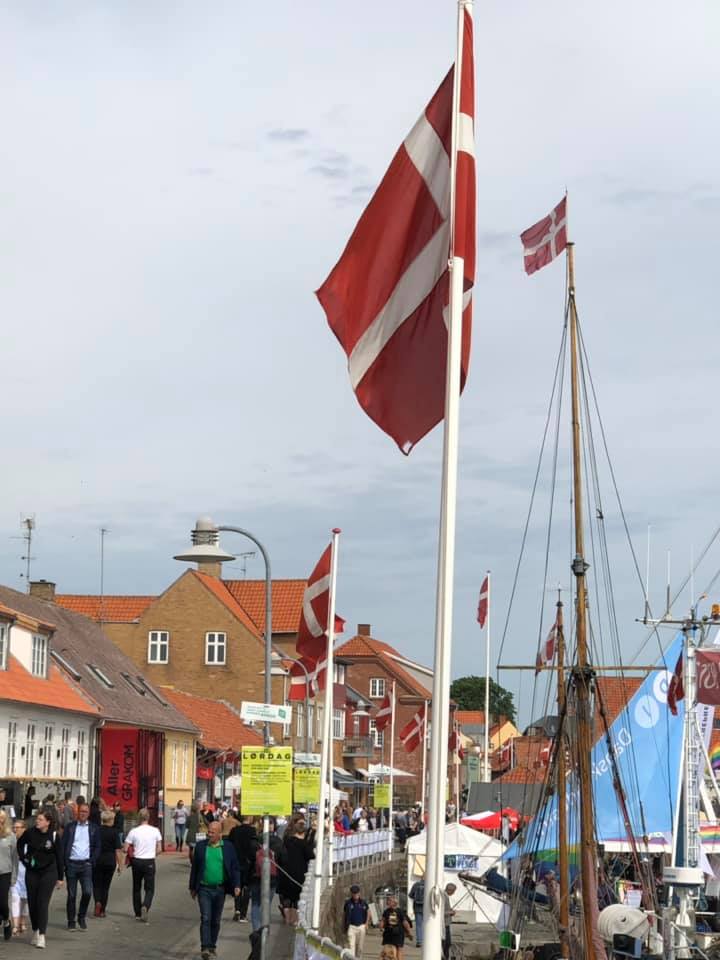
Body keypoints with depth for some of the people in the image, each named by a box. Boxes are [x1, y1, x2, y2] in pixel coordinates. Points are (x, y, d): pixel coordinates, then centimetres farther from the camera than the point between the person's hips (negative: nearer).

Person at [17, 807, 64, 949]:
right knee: (32, 903, 7)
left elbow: (59, 857, -3)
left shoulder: (53, 836, -11)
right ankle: (35, 931, 23)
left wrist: (60, 877, -1)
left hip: (48, 873, -3)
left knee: (42, 903, -10)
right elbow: (20, 844, 16)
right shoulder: (30, 833, -6)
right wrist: (23, 858, 6)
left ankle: (41, 936, -13)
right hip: (32, 872, 3)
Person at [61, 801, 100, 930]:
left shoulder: (94, 828, 8)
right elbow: (62, 845, 4)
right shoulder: (70, 827, 7)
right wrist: (65, 862, -5)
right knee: (71, 894, 3)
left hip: (86, 864, 0)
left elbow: (97, 847, 9)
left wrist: (92, 861, -3)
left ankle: (81, 917, 8)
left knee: (87, 892, -13)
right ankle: (71, 921, 14)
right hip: (71, 864, 0)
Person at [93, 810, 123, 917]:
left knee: (96, 884, 9)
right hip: (110, 862, -1)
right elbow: (118, 850, -9)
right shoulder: (114, 832, -7)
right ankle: (102, 910, 12)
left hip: (96, 861, 1)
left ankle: (98, 902, -18)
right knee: (105, 886, 11)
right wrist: (120, 865, -1)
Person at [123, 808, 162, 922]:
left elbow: (125, 849, -6)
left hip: (137, 861, 1)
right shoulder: (155, 831, -4)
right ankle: (145, 906, -21)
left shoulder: (134, 831, -7)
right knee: (149, 889, 6)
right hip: (149, 862, -1)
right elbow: (159, 849, -1)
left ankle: (138, 913, 19)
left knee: (137, 888, 16)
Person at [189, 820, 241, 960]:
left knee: (216, 921, 11)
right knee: (205, 919, -10)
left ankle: (212, 947, 24)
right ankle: (205, 948, -13)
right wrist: (192, 887, 8)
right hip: (204, 889, -1)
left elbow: (235, 868, 2)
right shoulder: (201, 846, 0)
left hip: (220, 889, 1)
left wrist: (236, 885, -9)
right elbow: (194, 867, 7)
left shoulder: (228, 847, 0)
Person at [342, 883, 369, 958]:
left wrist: (366, 924, 8)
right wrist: (344, 926, 6)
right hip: (351, 926, -2)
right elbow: (344, 915, 8)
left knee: (360, 946, 9)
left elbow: (368, 913, 17)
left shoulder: (363, 903, 3)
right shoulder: (348, 903, -2)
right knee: (351, 945, -13)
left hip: (361, 927, 2)